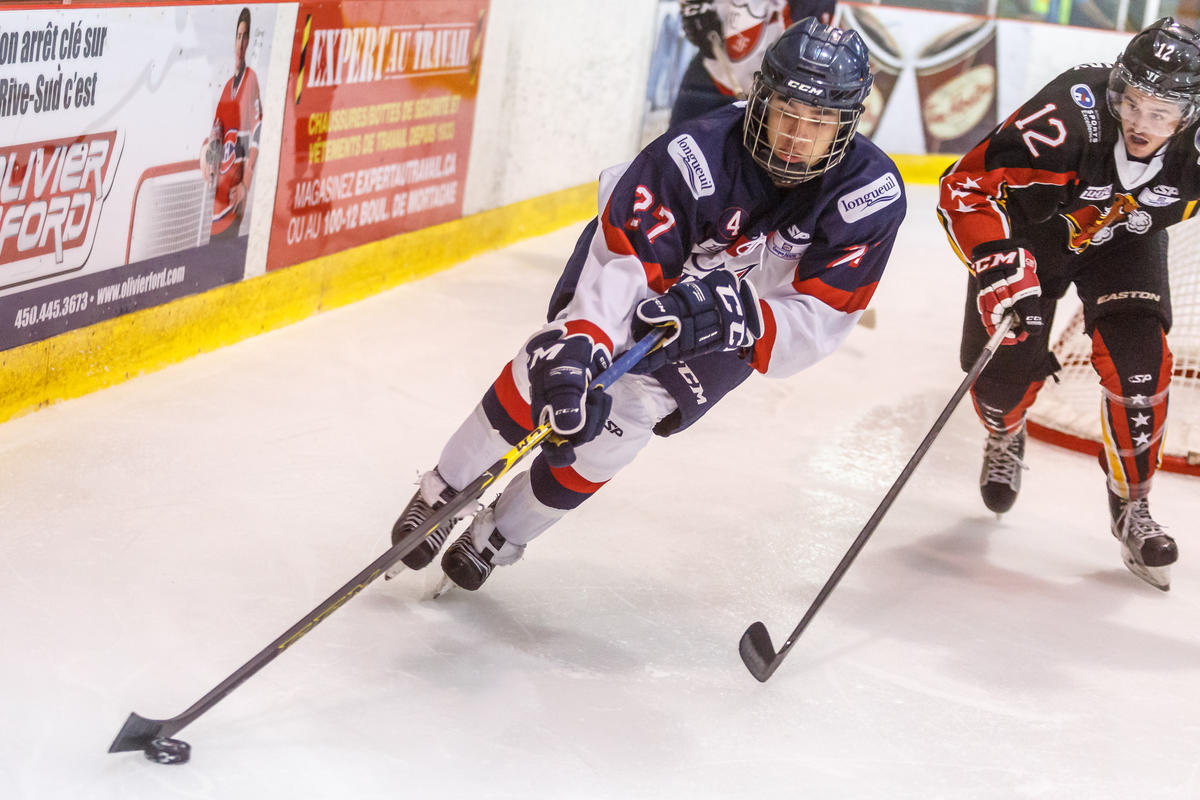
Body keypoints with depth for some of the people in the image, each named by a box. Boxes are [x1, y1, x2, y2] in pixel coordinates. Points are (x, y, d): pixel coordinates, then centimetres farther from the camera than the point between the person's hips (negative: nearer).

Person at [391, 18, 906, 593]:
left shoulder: (872, 195, -31)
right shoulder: (698, 155, -38)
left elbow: (817, 324, -32)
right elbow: (621, 263, -42)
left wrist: (736, 318, -50)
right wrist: (579, 349, -56)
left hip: (742, 314, 1)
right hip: (651, 248, -1)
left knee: (629, 412, -9)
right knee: (561, 359, -19)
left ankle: (502, 534, 12)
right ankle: (445, 493, 2)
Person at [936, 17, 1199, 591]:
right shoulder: (1068, 118, -41)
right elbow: (963, 188, -35)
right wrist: (997, 264, -44)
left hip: (1123, 238, 2)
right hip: (1032, 223, -2)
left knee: (1137, 358, -19)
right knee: (1001, 358, -6)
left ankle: (1131, 505, -1)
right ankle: (1005, 438, 33)